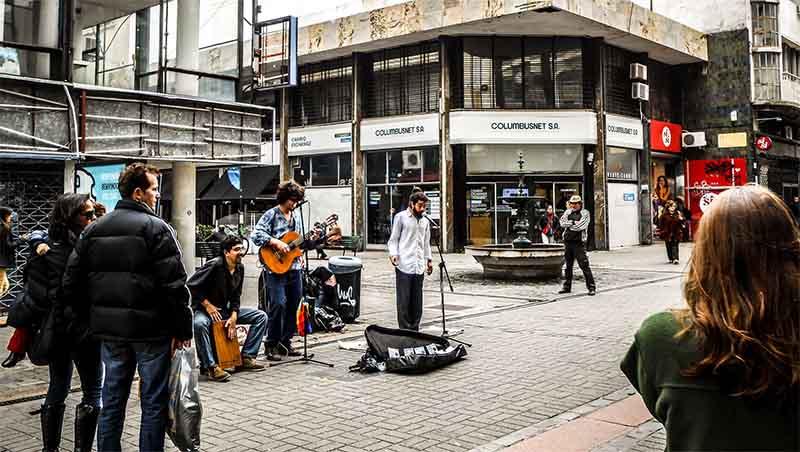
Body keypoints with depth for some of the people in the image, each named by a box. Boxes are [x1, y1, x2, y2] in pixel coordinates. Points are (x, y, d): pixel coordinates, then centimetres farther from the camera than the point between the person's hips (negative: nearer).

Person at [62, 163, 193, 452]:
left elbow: (72, 281, 8)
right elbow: (174, 284, -16)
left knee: (112, 401, 15)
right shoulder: (156, 228, -11)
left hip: (110, 330, 6)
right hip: (150, 329, -6)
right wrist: (183, 329, -9)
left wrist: (94, 315, 16)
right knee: (153, 403, 5)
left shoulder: (94, 229, 9)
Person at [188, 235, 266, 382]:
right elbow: (191, 286, -22)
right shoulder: (214, 265, -22)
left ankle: (246, 357, 2)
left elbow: (236, 296, 6)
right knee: (199, 324, -42)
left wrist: (233, 316, -9)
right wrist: (207, 305, -19)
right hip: (204, 309, -7)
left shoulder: (240, 268, 0)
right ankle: (210, 366, -28)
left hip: (225, 310, 7)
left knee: (261, 316, -2)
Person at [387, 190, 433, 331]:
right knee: (404, 300, -5)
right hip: (404, 265, -5)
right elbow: (393, 239, 1)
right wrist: (393, 254, -14)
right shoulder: (401, 217, 2)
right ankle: (404, 330, 1)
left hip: (419, 267, 5)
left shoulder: (425, 221, 18)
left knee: (417, 301, 6)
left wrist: (429, 259, 16)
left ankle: (414, 329, 14)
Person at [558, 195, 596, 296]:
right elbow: (562, 223, -2)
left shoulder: (585, 213, -2)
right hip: (568, 242, 5)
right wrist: (573, 222, -11)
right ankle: (567, 287, 22)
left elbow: (580, 226, -16)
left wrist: (568, 224, -4)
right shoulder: (567, 212, 13)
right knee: (568, 265, 12)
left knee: (584, 265, -8)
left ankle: (591, 287, -3)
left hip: (579, 243, -5)